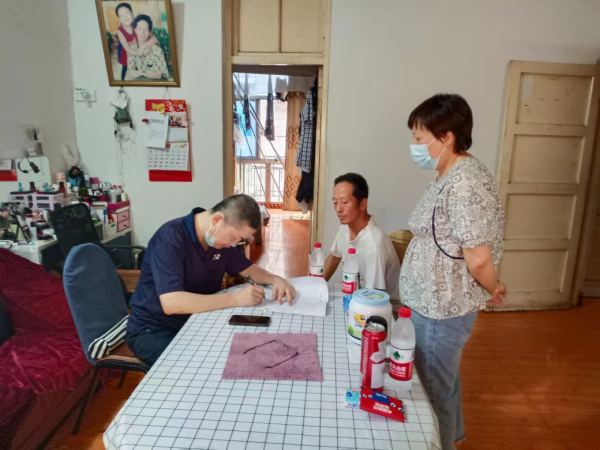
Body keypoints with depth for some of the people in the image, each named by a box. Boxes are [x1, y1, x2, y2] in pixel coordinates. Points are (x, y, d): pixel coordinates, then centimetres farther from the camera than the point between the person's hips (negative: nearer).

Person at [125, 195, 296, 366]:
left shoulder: (222, 236, -3)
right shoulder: (171, 238, -26)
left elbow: (247, 269, 9)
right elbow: (171, 303, -36)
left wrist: (275, 279, -12)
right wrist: (235, 299, -37)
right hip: (153, 329, -6)